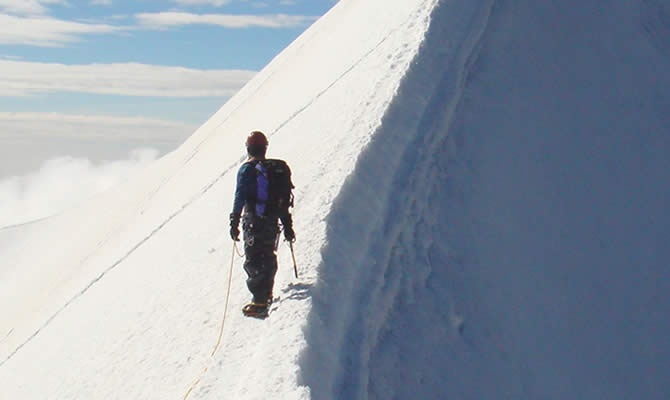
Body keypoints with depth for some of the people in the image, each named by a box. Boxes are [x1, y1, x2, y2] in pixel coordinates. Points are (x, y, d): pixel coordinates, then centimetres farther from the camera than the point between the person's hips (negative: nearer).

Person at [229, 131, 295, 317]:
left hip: (254, 221, -6)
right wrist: (288, 225, 19)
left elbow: (240, 196, -14)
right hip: (273, 221, 6)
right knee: (269, 258, 21)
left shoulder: (247, 169, -7)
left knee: (253, 261, -5)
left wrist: (234, 222, -13)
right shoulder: (279, 169, 11)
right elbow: (285, 200, 14)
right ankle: (267, 295, 33)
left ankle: (259, 303, -12)